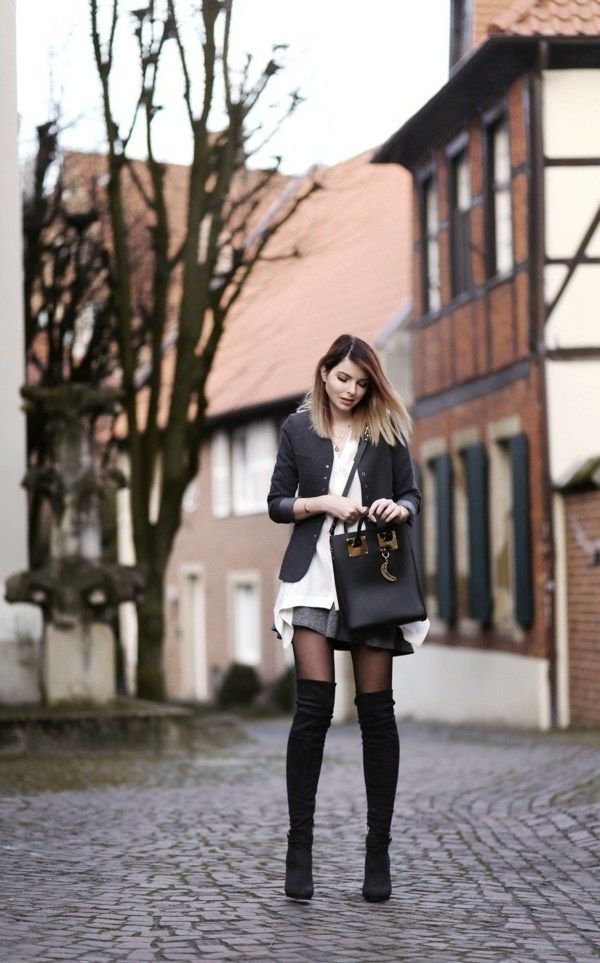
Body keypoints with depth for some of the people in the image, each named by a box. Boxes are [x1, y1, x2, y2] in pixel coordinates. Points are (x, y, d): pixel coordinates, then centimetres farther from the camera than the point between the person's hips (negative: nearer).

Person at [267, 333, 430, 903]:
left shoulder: (387, 429, 9)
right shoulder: (298, 428, 8)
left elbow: (412, 497, 11)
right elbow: (277, 503, 8)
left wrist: (398, 508, -11)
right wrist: (325, 502, -9)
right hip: (315, 577, -1)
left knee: (376, 711, 0)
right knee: (313, 706, -10)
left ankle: (378, 847, 7)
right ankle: (299, 846, -4)